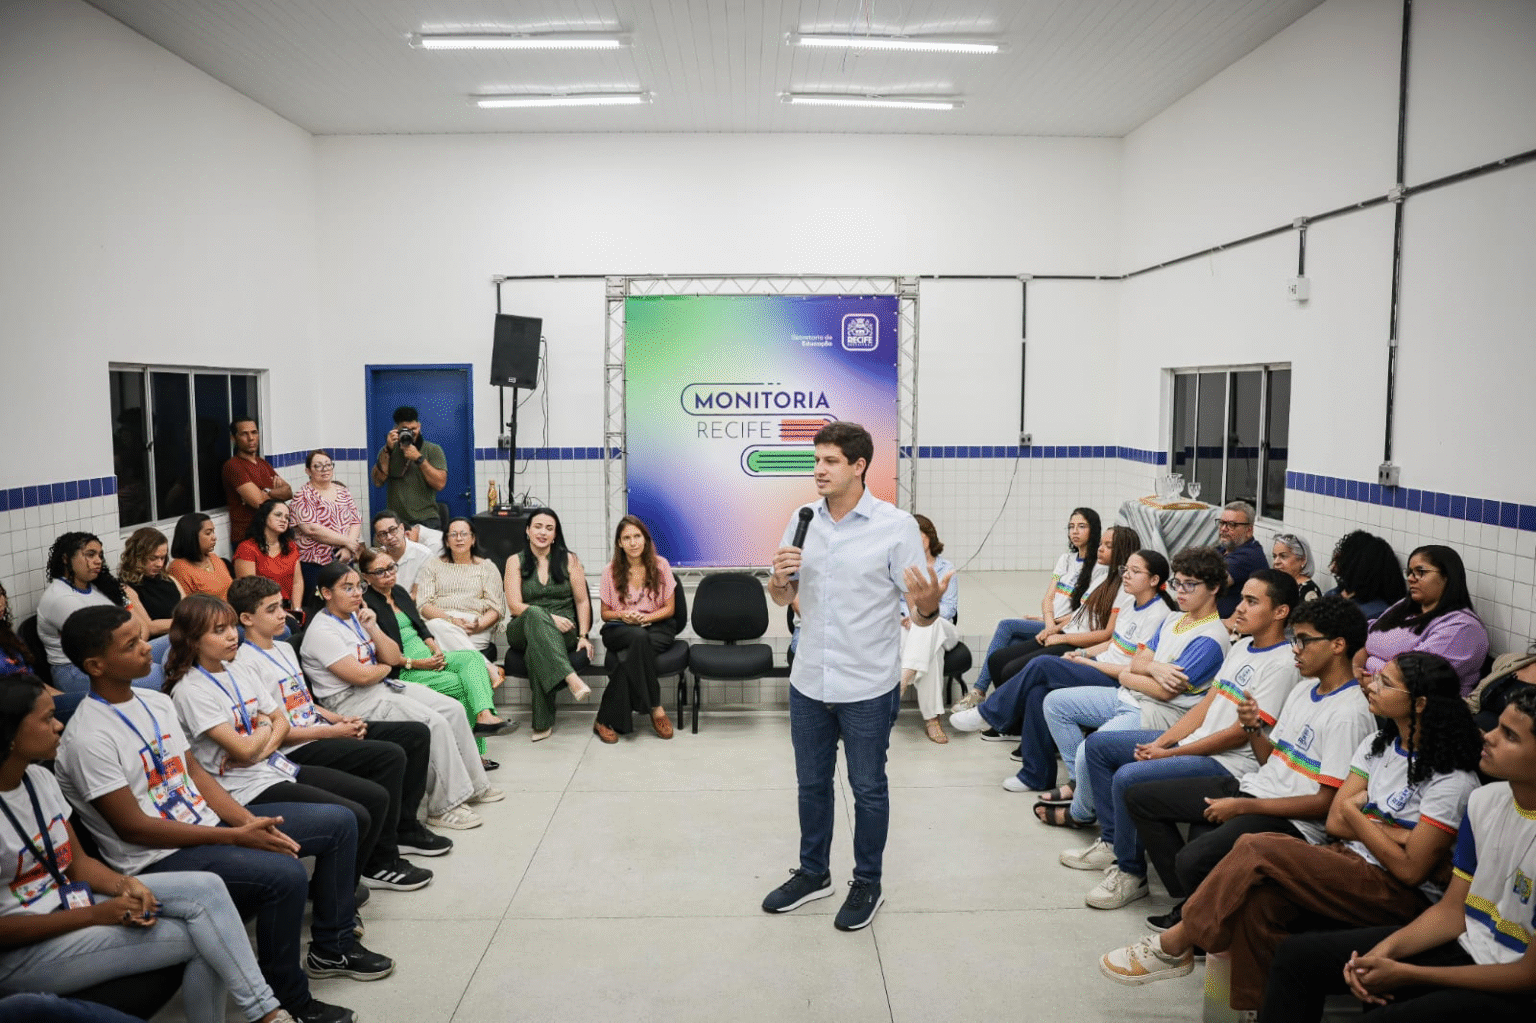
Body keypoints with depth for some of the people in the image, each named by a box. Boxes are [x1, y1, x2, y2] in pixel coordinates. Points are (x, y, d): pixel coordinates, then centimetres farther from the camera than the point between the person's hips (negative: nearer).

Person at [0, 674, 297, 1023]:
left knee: (205, 887, -14)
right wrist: (95, 915, -20)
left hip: (69, 903, 7)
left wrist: (125, 885, -9)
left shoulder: (39, 777, 5)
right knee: (199, 936, -19)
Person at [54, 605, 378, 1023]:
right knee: (285, 875, -31)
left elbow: (196, 773, 10)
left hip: (207, 823, 9)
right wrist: (235, 837, -20)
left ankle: (332, 946, 18)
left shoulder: (157, 702, 6)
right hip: (158, 857, -9)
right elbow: (132, 828, -19)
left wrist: (251, 822, -6)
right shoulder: (89, 739, -19)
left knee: (339, 822, 4)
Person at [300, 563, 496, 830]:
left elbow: (394, 656, 8)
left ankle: (473, 785, 12)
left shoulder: (357, 616, 11)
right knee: (435, 724, -22)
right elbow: (361, 676, -21)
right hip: (351, 701, -9)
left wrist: (373, 628, -7)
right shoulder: (322, 631, -15)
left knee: (453, 709, 0)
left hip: (381, 686, 9)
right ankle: (445, 807, -14)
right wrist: (386, 667, 0)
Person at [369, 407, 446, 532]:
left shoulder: (433, 450, 4)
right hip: (396, 522, 2)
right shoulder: (387, 451, 13)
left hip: (427, 522, -2)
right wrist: (388, 450, -9)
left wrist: (418, 458, -14)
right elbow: (377, 481, -2)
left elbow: (440, 483, -9)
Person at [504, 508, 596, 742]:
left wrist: (583, 635, -6)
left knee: (535, 649, -36)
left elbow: (582, 601, 7)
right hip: (523, 631, 0)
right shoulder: (515, 562, 7)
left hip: (563, 632, 0)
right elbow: (514, 606, -3)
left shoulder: (569, 560, 10)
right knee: (534, 614, -37)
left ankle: (543, 722, -34)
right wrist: (549, 618, -17)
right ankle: (571, 678, -53)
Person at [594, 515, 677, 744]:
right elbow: (605, 613, 10)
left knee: (626, 659, -35)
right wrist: (623, 615, -13)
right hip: (619, 630, 0)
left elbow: (669, 609, 5)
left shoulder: (660, 565, 2)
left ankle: (606, 721, -23)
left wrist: (645, 617, -14)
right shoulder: (611, 570, 3)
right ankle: (655, 708, -31)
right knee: (639, 637, -39)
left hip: (657, 626, 0)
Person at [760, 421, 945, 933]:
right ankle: (813, 873, 38)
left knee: (868, 789, 11)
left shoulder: (896, 525, -12)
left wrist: (928, 605, -36)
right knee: (812, 784, 19)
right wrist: (780, 577, -12)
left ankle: (867, 884, 31)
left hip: (868, 687, -4)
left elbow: (921, 610, -12)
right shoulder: (802, 520, 2)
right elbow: (783, 598, 11)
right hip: (809, 681, 5)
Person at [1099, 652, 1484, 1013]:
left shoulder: (1452, 779, -14)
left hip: (1402, 896, -7)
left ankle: (1175, 944, -11)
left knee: (1257, 849, -25)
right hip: (1353, 865, 7)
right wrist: (1394, 833, -10)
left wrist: (1357, 814, -5)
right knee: (1258, 900, -28)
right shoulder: (1379, 744, 10)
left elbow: (1410, 870, -17)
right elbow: (1335, 822, 6)